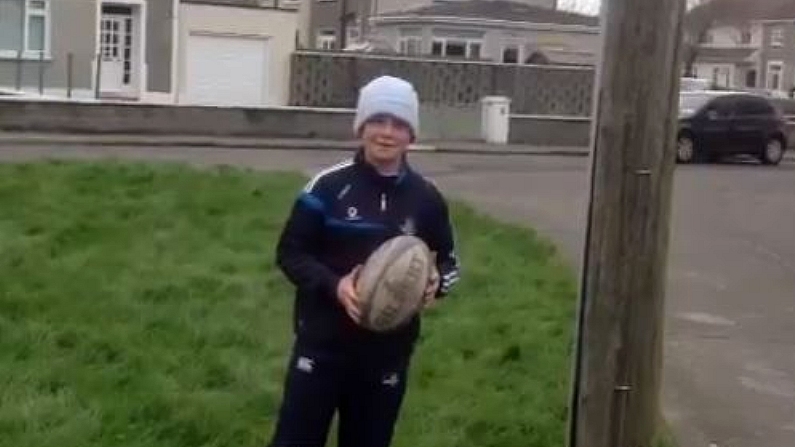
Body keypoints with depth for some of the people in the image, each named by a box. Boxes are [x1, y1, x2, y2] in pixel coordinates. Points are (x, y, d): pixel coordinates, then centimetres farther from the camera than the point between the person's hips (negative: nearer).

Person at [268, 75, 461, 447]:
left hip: (388, 349, 3)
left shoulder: (425, 198, 0)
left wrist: (437, 284, -10)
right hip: (323, 341, -2)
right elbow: (289, 252, -3)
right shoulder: (329, 186, -8)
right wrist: (333, 285, -20)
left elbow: (448, 260, 13)